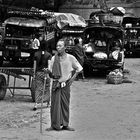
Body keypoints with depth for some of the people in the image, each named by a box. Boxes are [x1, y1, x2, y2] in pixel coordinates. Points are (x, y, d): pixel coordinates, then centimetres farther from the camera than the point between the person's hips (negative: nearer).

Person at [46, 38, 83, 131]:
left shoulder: (70, 58, 0)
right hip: (56, 84, 1)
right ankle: (55, 125, 4)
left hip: (65, 84, -1)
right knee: (55, 104, -2)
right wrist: (49, 72, -12)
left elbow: (79, 68, 9)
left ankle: (65, 124, 12)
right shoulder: (54, 58, 4)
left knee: (65, 104, 4)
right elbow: (50, 71, 11)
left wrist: (73, 78, 1)